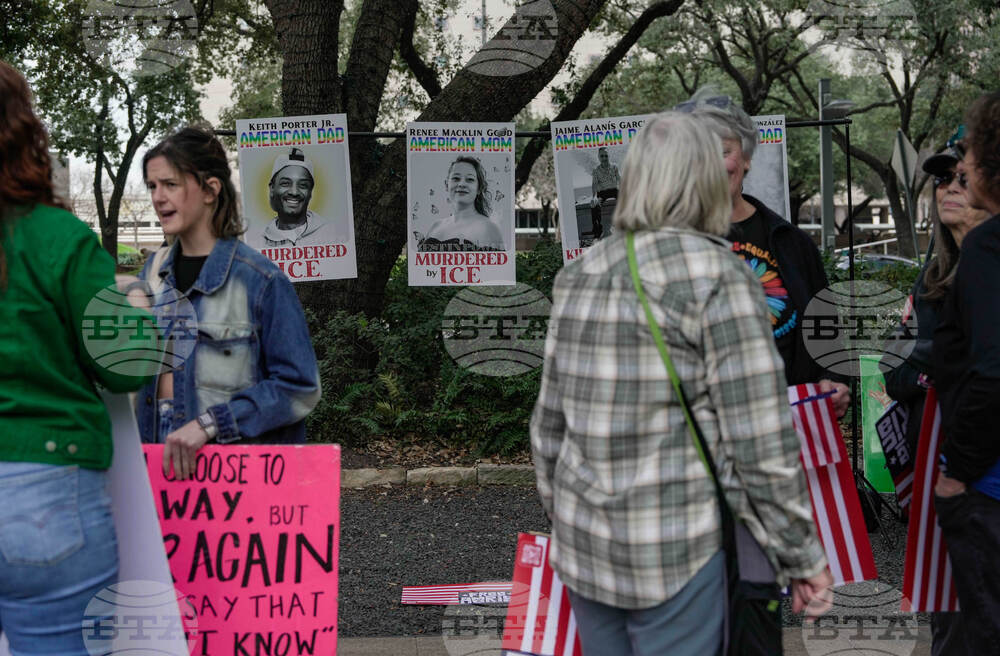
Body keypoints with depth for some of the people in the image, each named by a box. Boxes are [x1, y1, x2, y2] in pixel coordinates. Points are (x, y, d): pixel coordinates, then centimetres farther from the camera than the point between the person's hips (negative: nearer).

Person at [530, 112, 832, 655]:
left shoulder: (578, 276, 5)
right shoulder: (718, 276, -12)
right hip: (674, 552, -5)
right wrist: (802, 556, -4)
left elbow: (549, 421, 10)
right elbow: (761, 440, -14)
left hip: (580, 548, 6)